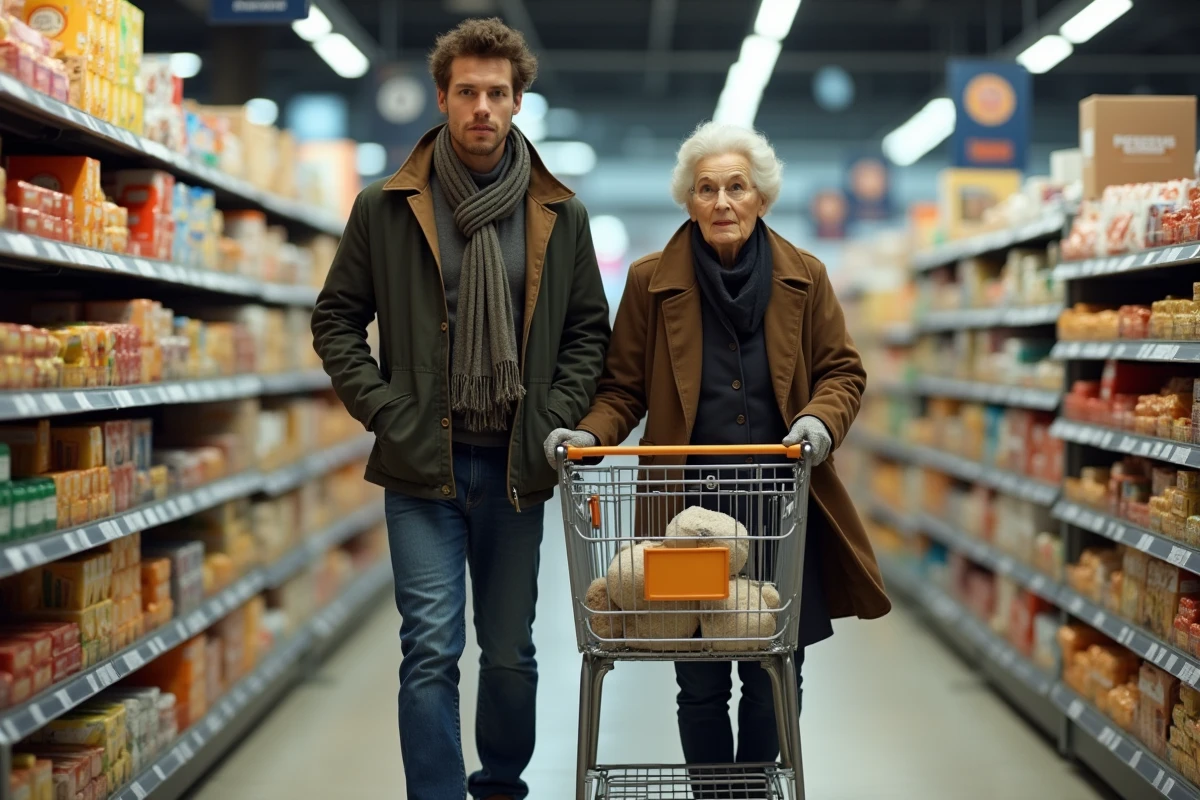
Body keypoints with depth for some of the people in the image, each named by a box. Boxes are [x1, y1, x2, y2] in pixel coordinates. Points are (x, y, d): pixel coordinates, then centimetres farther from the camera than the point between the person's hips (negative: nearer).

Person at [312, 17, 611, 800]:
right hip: (423, 467, -2)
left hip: (517, 468, 2)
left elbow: (589, 328, 11)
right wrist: (385, 410, -6)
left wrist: (558, 417, -2)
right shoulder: (386, 208, 1)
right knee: (431, 651, -5)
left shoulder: (560, 215, 6)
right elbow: (336, 320, 5)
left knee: (511, 653, 12)